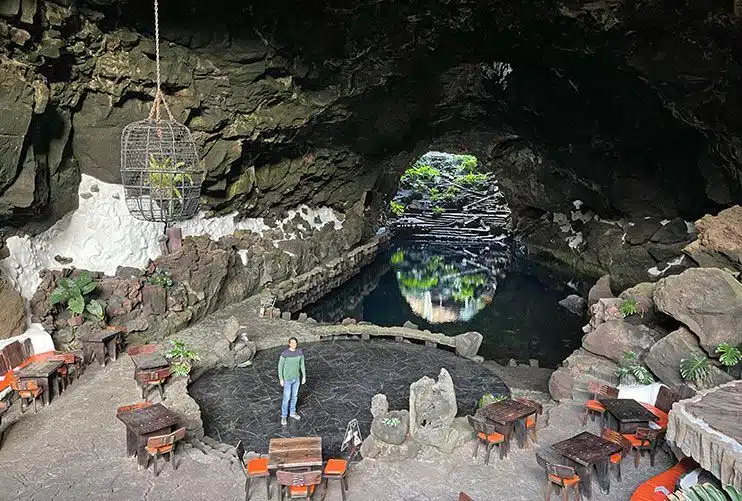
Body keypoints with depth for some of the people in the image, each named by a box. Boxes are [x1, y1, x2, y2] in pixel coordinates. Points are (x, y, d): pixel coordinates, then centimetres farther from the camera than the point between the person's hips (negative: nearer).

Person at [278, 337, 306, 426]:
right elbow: (280, 366, -14)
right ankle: (284, 416, 30)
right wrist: (281, 379, -11)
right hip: (287, 379, -4)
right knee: (287, 398, 7)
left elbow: (302, 364, 0)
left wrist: (304, 376, 3)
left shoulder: (300, 351, -12)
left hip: (296, 377, 4)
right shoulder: (284, 353, -25)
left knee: (294, 395, 20)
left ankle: (292, 412, 42)